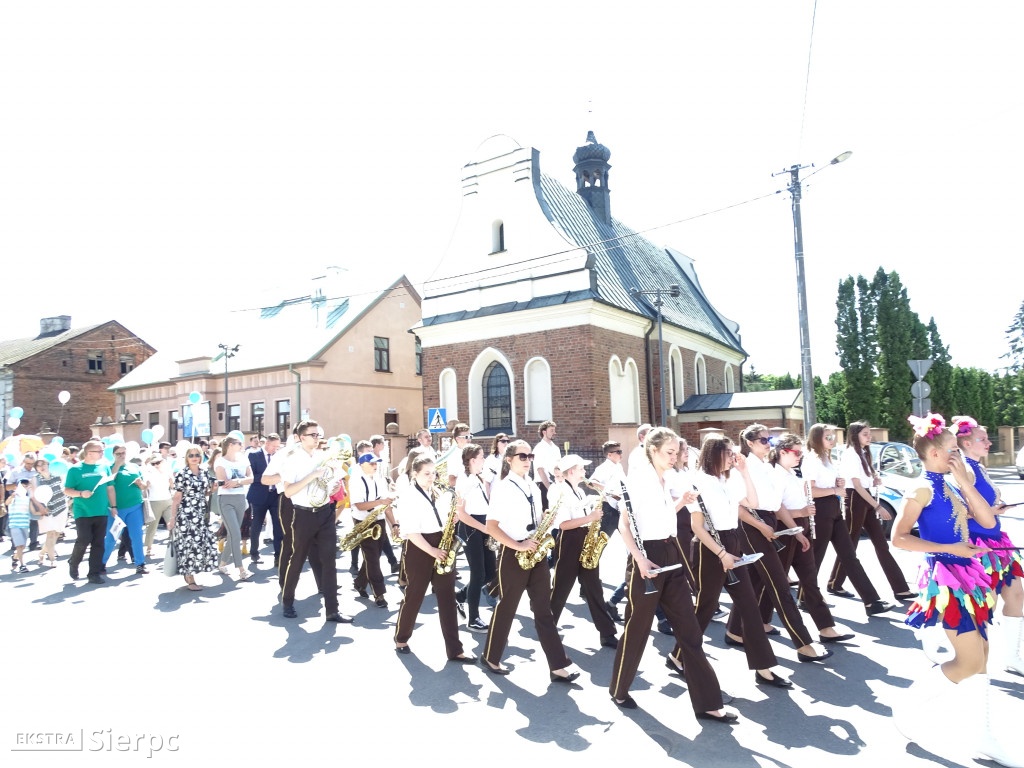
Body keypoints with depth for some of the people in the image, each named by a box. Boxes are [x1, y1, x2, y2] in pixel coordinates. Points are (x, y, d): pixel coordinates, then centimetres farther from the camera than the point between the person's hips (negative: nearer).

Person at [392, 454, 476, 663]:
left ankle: (454, 650, 6)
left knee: (447, 597, 3)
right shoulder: (409, 496, -9)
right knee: (414, 596, 8)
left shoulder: (439, 493, 10)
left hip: (442, 546, 5)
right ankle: (401, 638, 32)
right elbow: (411, 532, -15)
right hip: (419, 550, -5)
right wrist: (432, 551, -20)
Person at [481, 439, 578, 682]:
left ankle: (558, 666, 10)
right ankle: (490, 658, 28)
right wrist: (518, 545, -22)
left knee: (543, 609, 7)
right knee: (507, 608, 7)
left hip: (536, 553, 6)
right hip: (513, 555, -6)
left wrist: (546, 520, -2)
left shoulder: (533, 487, 11)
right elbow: (491, 526, -16)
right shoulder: (503, 488, -11)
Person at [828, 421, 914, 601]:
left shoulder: (863, 453, 15)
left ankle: (900, 588, 8)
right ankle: (834, 585, 11)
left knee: (881, 544, 6)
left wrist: (874, 482, 1)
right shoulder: (850, 454, -13)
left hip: (866, 500, 9)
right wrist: (878, 506, -19)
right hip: (855, 500, -9)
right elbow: (857, 485, -18)